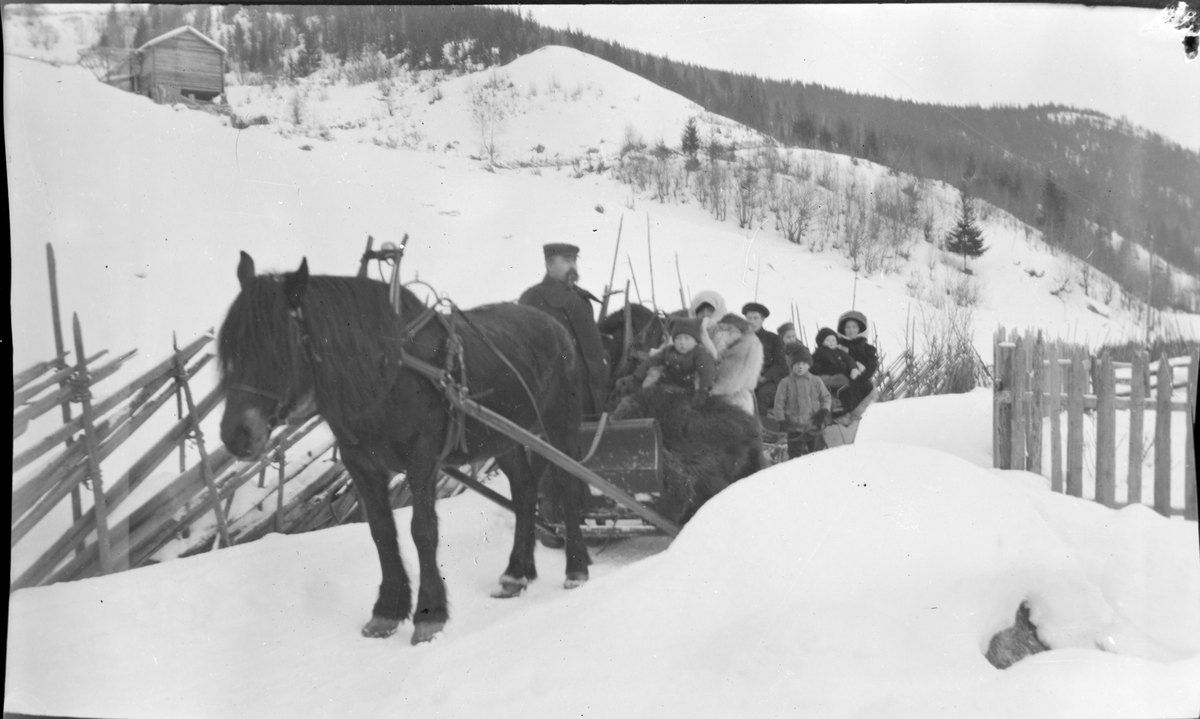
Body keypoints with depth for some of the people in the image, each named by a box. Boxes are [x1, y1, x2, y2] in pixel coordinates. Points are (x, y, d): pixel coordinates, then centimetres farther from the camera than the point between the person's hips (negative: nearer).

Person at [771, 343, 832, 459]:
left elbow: (826, 397, 10)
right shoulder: (786, 383, -5)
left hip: (814, 426, 2)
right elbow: (779, 403, -4)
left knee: (814, 452, 13)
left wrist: (825, 410, -6)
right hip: (794, 427, -2)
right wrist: (781, 420, -10)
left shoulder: (816, 381, 3)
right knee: (795, 453, -1)